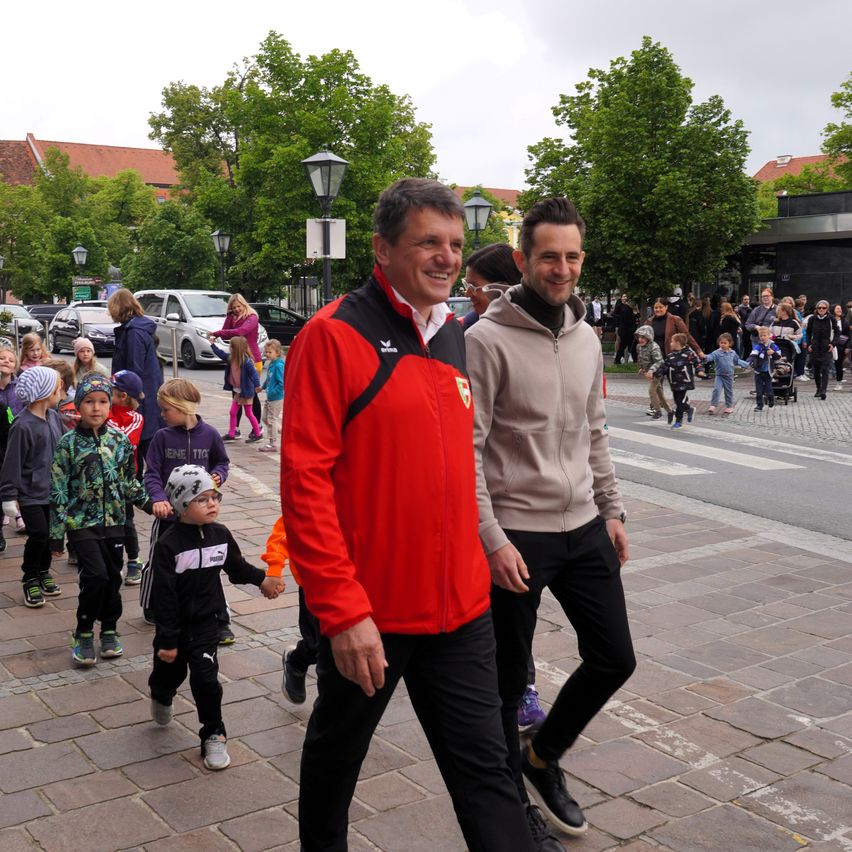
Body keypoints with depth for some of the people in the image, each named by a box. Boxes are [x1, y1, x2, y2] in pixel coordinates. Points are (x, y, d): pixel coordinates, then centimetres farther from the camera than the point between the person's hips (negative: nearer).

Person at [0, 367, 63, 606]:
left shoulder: (53, 417, 2)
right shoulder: (23, 425, -18)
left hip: (52, 489, 7)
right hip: (30, 493, -6)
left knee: (50, 533, 11)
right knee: (39, 534, -8)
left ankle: (43, 573, 31)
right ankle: (30, 580, 11)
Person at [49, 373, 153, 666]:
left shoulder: (120, 440, 2)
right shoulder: (68, 443, -7)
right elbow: (58, 490, -6)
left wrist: (149, 502, 0)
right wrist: (57, 534, -7)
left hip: (113, 521, 4)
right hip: (82, 523, -4)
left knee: (113, 577, 10)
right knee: (95, 575, -15)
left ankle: (109, 630, 29)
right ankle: (83, 634, 4)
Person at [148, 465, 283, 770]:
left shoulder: (220, 535, -6)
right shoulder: (168, 545, -20)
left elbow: (236, 567, 16)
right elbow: (164, 596, -19)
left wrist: (261, 579, 15)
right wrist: (167, 639, -17)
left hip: (205, 623, 2)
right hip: (175, 625, -2)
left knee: (205, 678, -9)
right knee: (168, 672, 19)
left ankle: (214, 736, 8)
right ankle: (161, 696, 56)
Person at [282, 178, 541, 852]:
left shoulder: (454, 333, 8)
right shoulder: (333, 335, -13)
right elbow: (305, 478, -17)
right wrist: (342, 609, -20)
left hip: (460, 606, 5)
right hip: (366, 614, -4)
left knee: (485, 767, 10)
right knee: (338, 751, 20)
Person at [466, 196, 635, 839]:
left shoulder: (586, 339, 9)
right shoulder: (489, 340, -13)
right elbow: (465, 449, -16)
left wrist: (611, 511, 14)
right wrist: (492, 539, -19)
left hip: (584, 528, 7)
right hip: (516, 536, -7)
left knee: (615, 659, 13)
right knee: (507, 680, 8)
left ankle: (543, 758, 36)